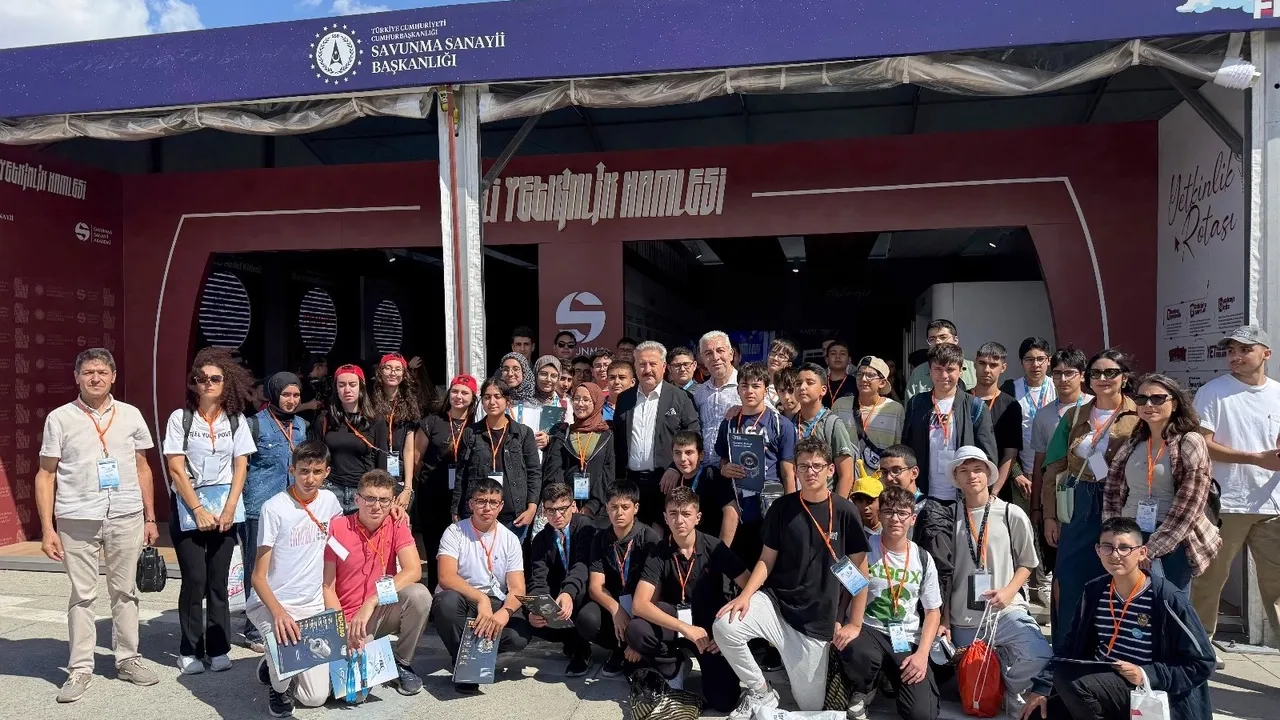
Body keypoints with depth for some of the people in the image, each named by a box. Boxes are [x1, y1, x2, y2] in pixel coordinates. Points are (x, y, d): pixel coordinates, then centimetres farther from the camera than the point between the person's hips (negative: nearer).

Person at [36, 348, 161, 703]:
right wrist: (47, 528, -3)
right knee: (82, 595, 5)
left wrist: (150, 518, 10)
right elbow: (46, 476, 3)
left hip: (126, 518, 2)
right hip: (77, 521, -1)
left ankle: (128, 660, 21)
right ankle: (80, 669, 14)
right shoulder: (59, 418, 2)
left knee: (125, 592, 10)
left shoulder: (131, 415, 7)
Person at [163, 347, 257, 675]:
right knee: (195, 579, -4)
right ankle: (190, 650, 9)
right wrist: (198, 510, -12)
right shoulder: (181, 418, -2)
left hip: (225, 507, 2)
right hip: (188, 507, -2)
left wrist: (230, 507, -8)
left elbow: (241, 466, 3)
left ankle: (218, 648, 11)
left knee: (218, 579, 3)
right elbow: (176, 469, -5)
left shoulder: (236, 420, 5)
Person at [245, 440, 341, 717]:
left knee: (316, 697, -2)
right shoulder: (274, 508, -16)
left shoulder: (329, 500, -1)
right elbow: (258, 576, -16)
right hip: (271, 603, -4)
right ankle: (278, 685, -1)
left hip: (314, 605, 4)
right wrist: (278, 612, -32)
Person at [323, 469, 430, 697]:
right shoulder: (337, 528, -8)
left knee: (419, 594, -29)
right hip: (347, 619, -2)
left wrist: (371, 603, -28)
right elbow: (327, 587, -6)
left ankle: (402, 663, -4)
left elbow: (413, 571, -19)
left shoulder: (397, 527, -4)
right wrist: (343, 629, -17)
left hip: (382, 613, 3)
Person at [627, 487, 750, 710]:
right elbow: (640, 604, -21)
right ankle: (676, 665, 1)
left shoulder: (714, 547, -11)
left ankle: (705, 661, 14)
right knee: (635, 630, -30)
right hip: (675, 623, 1)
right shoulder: (658, 553, -10)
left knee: (723, 701, -20)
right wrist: (685, 628, -32)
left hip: (712, 624, -1)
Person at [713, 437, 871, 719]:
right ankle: (760, 692, -2)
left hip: (818, 620, -1)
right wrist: (745, 595, -16)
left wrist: (855, 623, -3)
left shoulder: (845, 512, -6)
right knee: (724, 626, -28)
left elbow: (860, 571, -1)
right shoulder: (781, 507, -2)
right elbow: (767, 559, 1)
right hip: (774, 601, 1)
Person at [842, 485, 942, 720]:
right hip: (868, 629, -2)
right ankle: (860, 692, -4)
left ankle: (894, 679, 16)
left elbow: (933, 611, 10)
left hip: (908, 639, 2)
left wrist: (922, 653, -6)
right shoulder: (864, 549, -5)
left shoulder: (923, 559, 5)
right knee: (862, 655, -40)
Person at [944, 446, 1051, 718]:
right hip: (963, 619, 2)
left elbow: (1026, 563, 7)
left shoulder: (1012, 515, -2)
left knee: (1042, 658, -26)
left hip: (1007, 611, -2)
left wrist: (1009, 591, -11)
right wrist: (944, 620, 5)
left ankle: (1011, 691, 4)